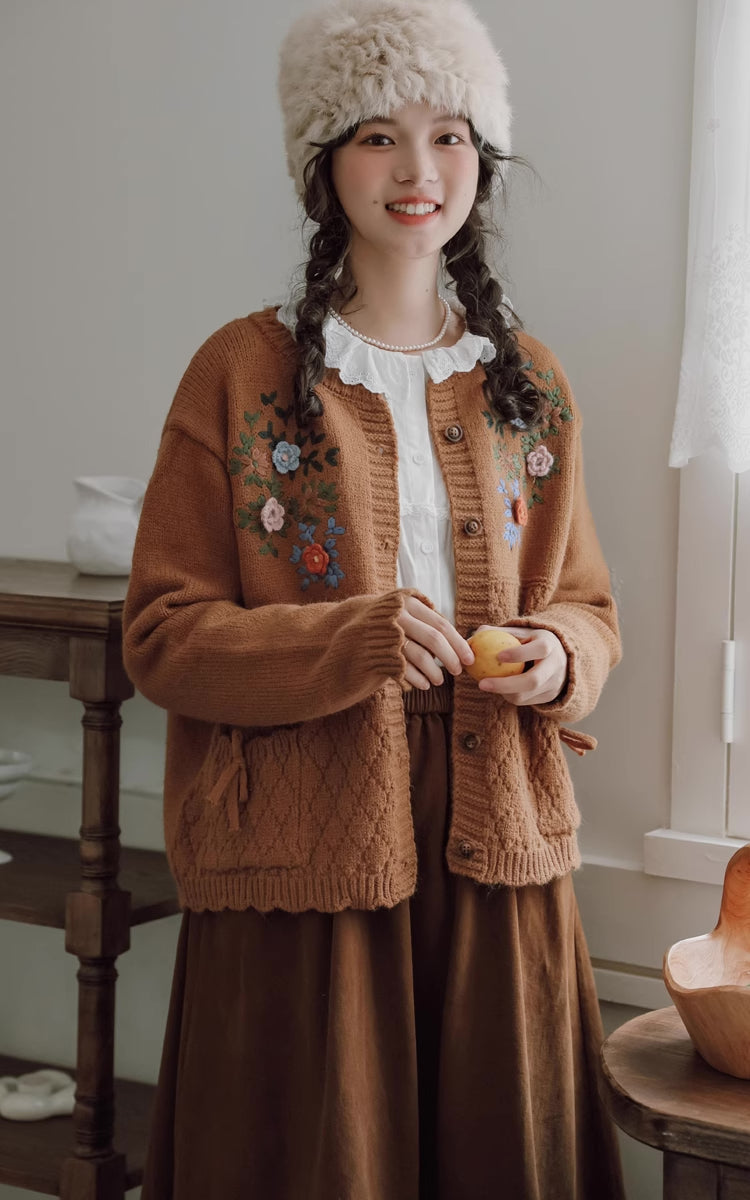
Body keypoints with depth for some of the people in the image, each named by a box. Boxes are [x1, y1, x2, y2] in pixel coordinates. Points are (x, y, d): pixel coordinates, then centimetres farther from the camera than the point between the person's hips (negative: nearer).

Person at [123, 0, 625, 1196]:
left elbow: (589, 605, 16)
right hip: (302, 866, -3)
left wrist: (559, 655, -8)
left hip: (497, 855, 4)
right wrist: (352, 642, -21)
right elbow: (161, 634, -6)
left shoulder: (529, 382, 9)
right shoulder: (243, 373, -3)